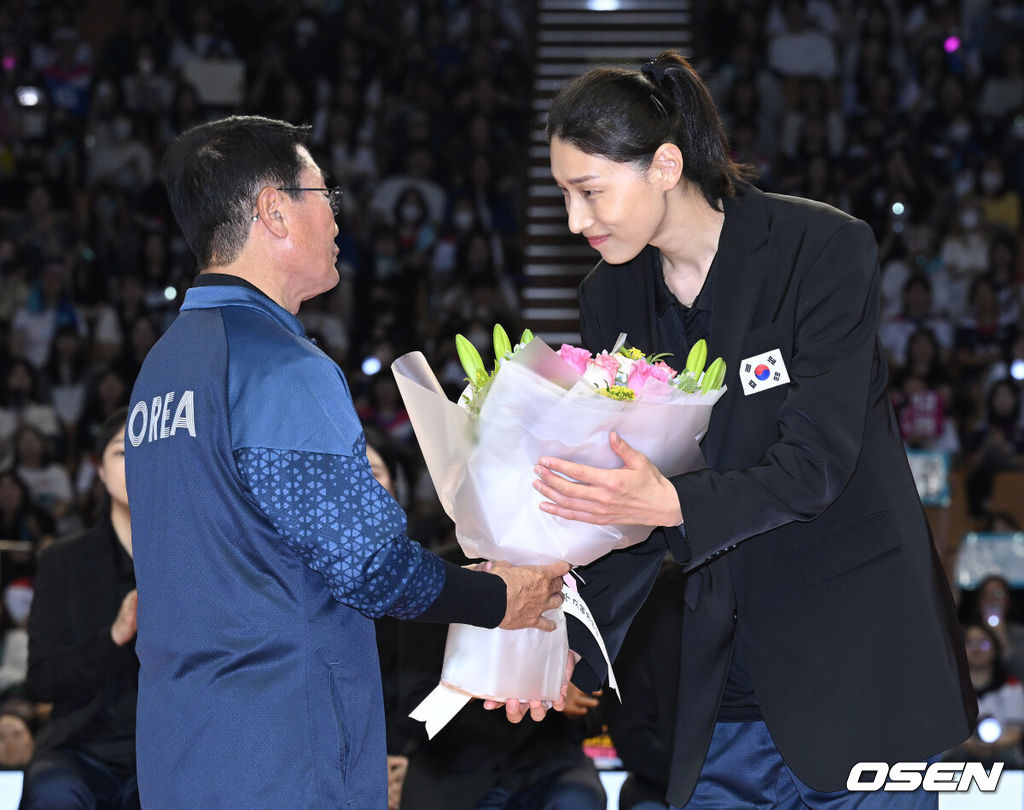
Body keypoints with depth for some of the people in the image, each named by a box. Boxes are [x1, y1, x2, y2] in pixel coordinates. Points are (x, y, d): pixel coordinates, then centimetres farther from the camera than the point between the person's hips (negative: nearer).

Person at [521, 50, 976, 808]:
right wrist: (573, 646, -5)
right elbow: (631, 492, 7)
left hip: (854, 659, -5)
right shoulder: (612, 295, 4)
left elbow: (815, 465, -19)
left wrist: (676, 504, -34)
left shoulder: (825, 249, -13)